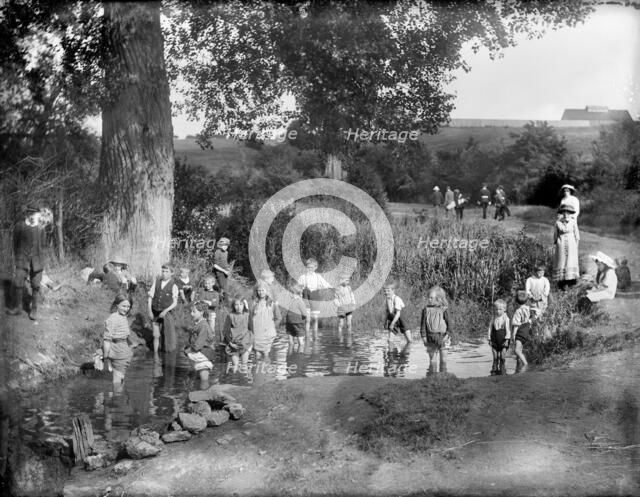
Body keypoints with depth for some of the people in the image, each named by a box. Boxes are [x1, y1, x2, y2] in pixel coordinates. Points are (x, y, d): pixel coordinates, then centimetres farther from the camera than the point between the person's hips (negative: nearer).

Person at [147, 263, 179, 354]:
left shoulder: (173, 286, -7)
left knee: (167, 333, 6)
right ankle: (156, 355, 15)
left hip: (166, 313, -2)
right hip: (155, 313, 2)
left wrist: (165, 311, -20)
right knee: (156, 335, 4)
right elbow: (150, 296, 2)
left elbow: (175, 303, -7)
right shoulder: (156, 281, 0)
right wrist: (150, 311, -4)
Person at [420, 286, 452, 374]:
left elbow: (448, 323, 0)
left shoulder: (443, 310, -2)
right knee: (432, 358, 6)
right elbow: (423, 323, 4)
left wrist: (448, 335, -9)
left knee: (443, 358, 1)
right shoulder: (426, 310, 3)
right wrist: (424, 336, -2)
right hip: (430, 338, 1)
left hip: (442, 337, -1)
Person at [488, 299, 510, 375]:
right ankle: (494, 369, 12)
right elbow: (490, 329, 8)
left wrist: (507, 339, -11)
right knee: (495, 356, 6)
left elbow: (507, 329, -6)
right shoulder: (493, 319, 4)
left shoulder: (505, 318, -5)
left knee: (502, 356, 0)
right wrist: (489, 339, 4)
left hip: (503, 340, -3)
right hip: (495, 340, 3)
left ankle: (502, 369, 9)